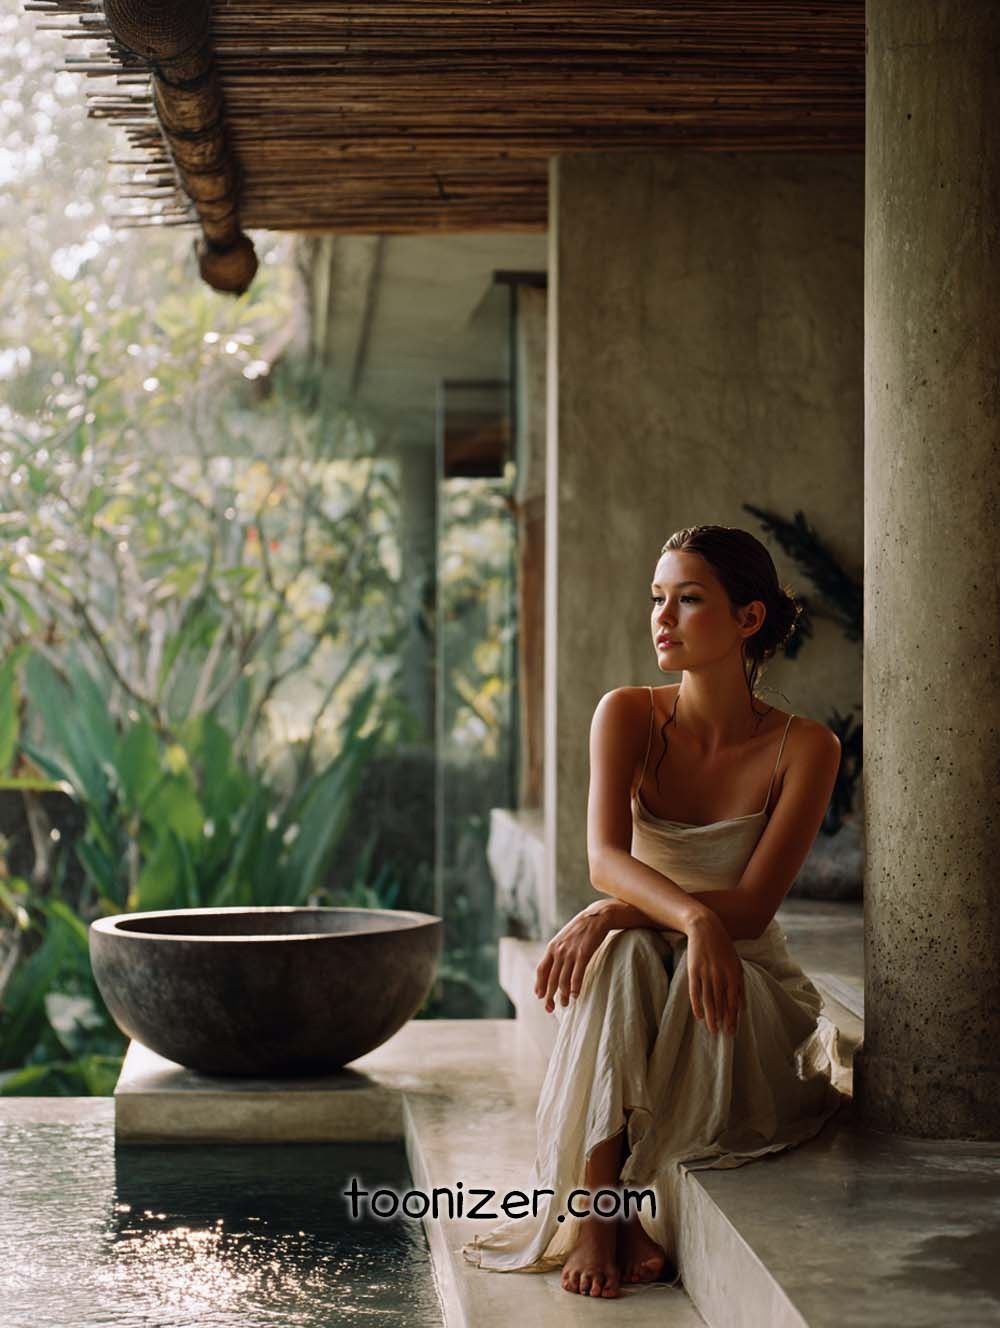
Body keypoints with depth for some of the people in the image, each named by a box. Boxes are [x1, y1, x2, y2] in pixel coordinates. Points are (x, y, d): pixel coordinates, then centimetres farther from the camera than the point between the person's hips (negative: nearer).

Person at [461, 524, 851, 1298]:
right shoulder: (628, 716, -4)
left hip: (750, 983, -1)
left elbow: (751, 907, -17)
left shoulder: (804, 748, -9)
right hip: (638, 1001, 2)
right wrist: (694, 917, -39)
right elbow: (605, 856, -19)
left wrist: (610, 914, -28)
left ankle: (649, 1213, -26)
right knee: (623, 955, -33)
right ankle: (596, 1209, -34)